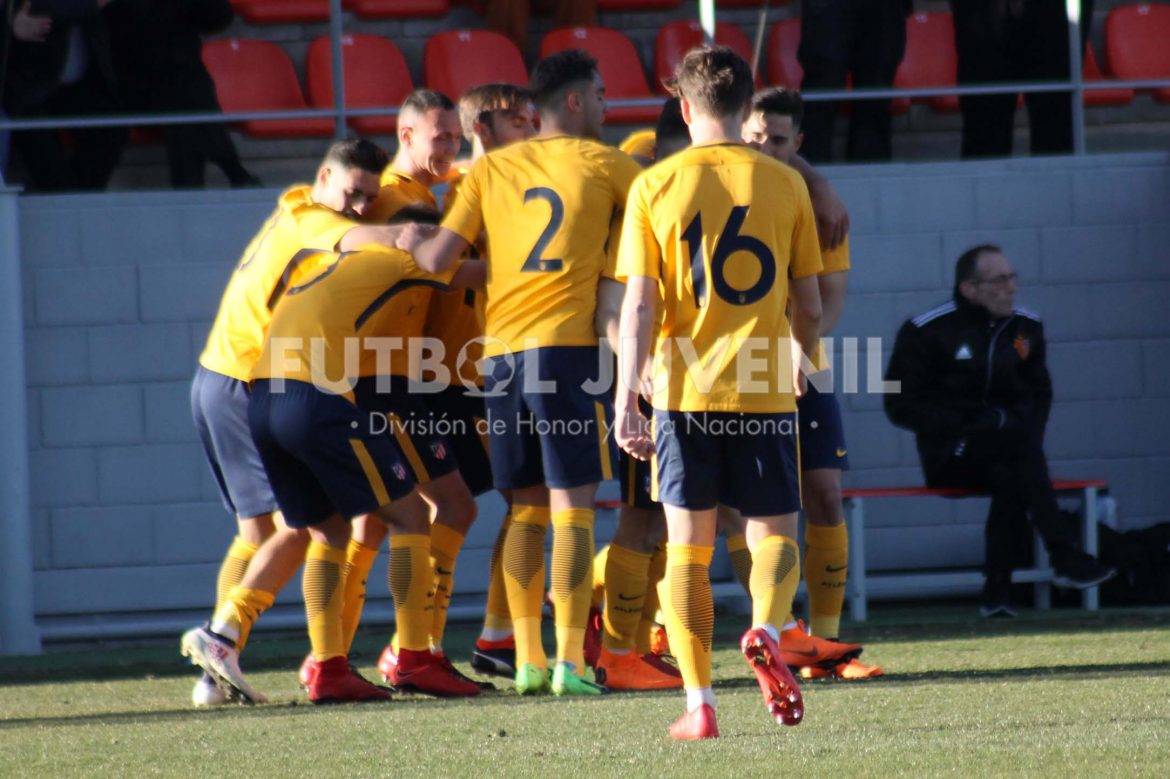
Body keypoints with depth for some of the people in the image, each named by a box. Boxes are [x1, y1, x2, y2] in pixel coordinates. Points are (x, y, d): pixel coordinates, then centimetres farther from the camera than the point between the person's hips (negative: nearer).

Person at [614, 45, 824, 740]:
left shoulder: (655, 187, 0)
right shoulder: (785, 184, 3)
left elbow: (640, 304, -6)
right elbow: (809, 306, 6)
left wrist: (626, 397, -4)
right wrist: (801, 366, 25)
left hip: (684, 389, 0)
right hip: (766, 391, 0)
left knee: (688, 547, 8)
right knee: (775, 532, 11)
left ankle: (700, 704, 2)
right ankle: (765, 631, -20)